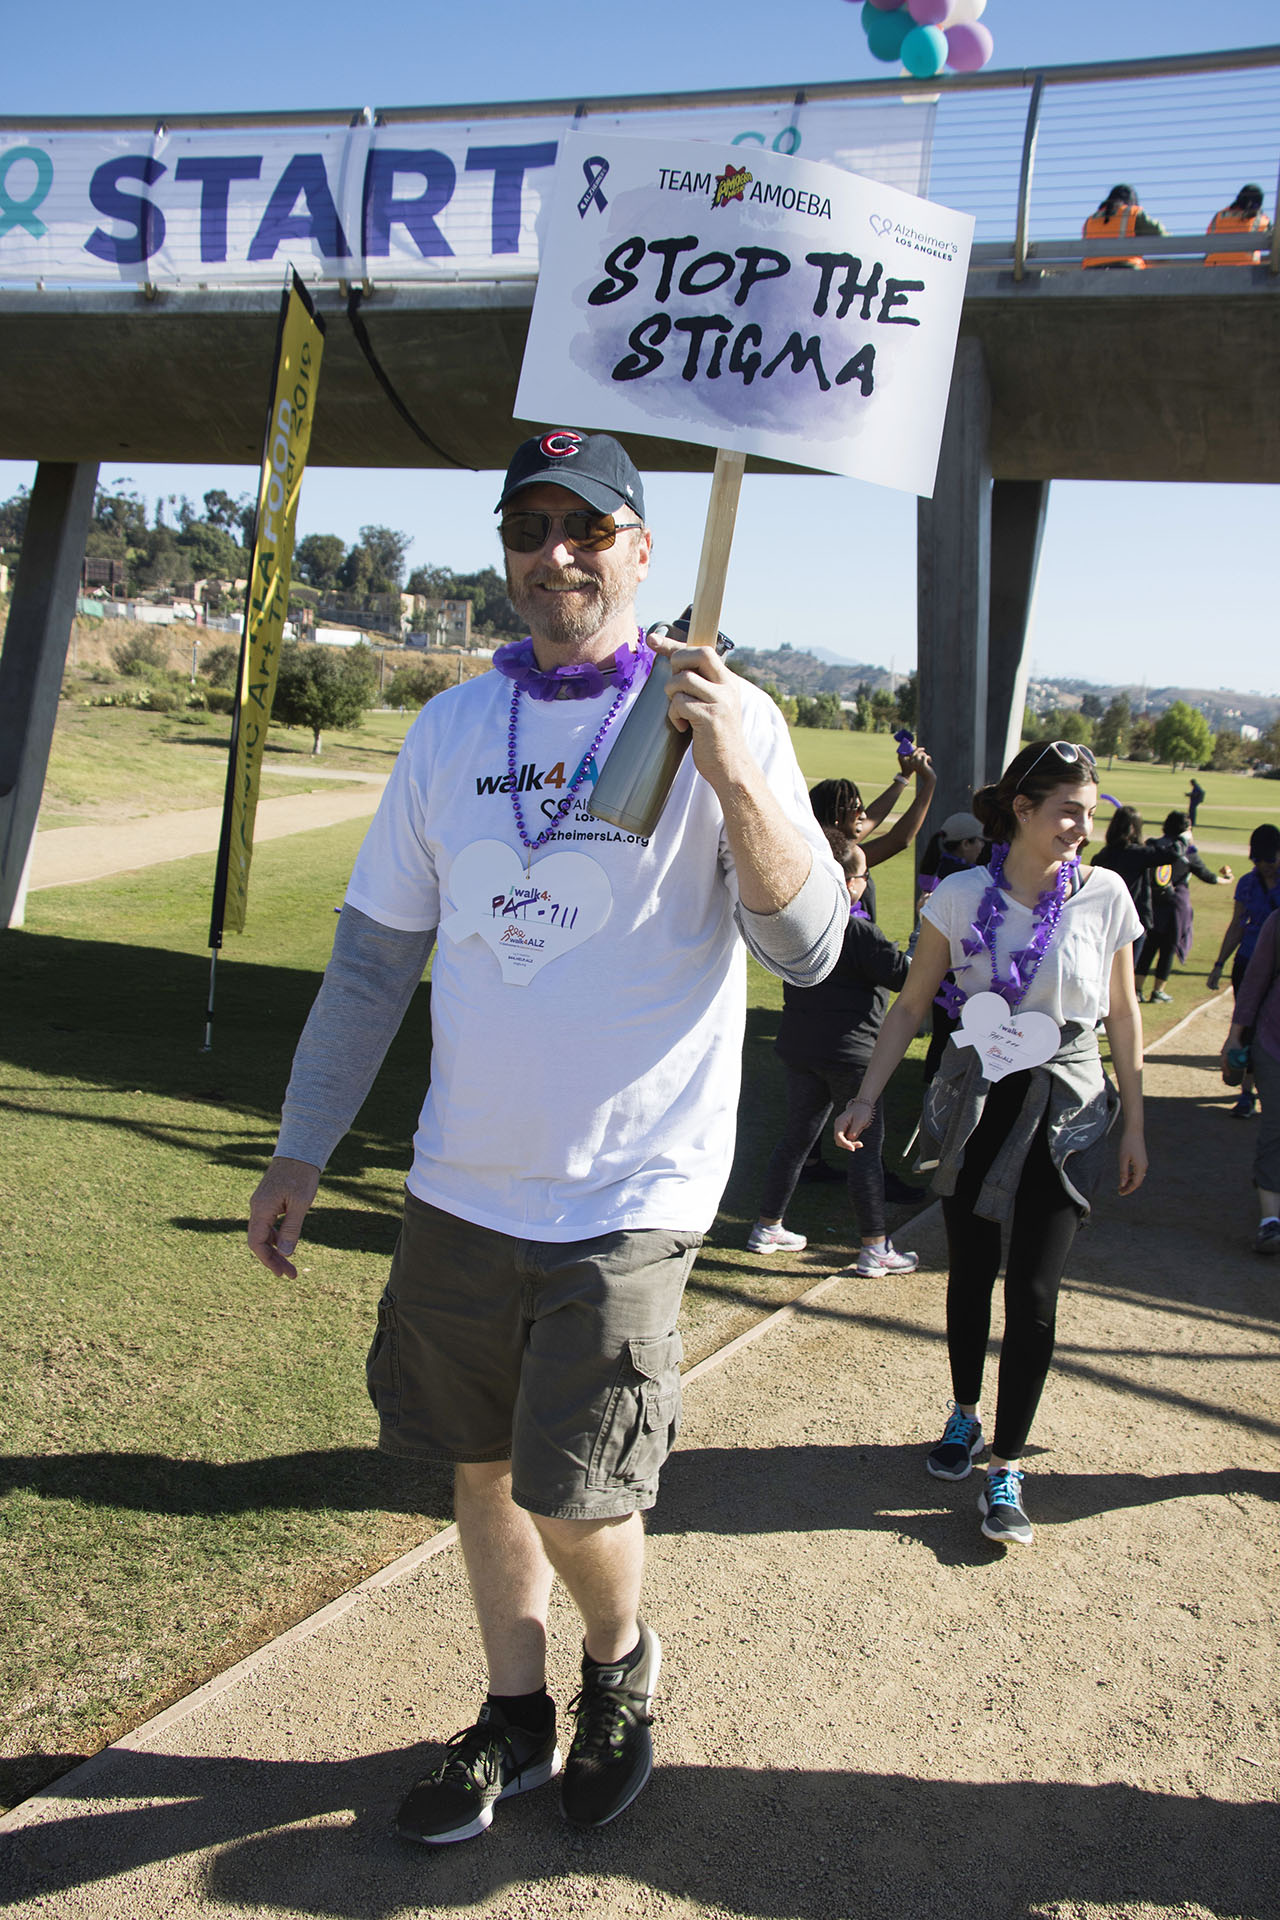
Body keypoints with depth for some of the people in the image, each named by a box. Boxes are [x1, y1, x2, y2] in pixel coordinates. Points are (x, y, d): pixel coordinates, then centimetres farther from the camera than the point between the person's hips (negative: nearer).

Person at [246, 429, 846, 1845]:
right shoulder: (451, 727, 5)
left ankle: (620, 1664, 33)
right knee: (482, 1467, 14)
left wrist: (735, 778, -29)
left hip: (628, 1192, -4)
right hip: (461, 1187, 4)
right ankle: (516, 1717, 37)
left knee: (574, 1503, -1)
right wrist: (298, 1153, 8)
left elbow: (808, 949, -12)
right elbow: (374, 955, 9)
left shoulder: (721, 721, -6)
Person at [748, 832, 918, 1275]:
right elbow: (904, 976, -17)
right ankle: (875, 1248, 7)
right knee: (868, 1146, 2)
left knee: (797, 1135, 18)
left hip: (800, 1049, 7)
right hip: (849, 1051, -7)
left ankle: (767, 1227, 25)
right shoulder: (857, 931, -18)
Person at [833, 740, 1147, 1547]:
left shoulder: (1105, 894, -5)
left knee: (1033, 1293, -3)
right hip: (975, 1106, 1)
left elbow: (1123, 1015, 3)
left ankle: (1006, 1467, 9)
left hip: (1066, 1112, -1)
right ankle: (966, 1414, 37)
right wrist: (867, 1097, -8)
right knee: (971, 1274, 14)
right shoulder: (962, 897, -6)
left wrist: (1134, 1126, 5)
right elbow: (912, 1004, -1)